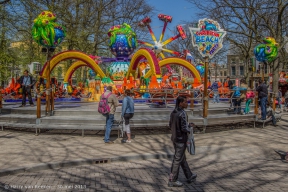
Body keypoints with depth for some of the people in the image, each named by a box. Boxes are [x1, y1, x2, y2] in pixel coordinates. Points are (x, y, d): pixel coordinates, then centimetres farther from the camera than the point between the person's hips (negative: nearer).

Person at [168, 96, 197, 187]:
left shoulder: (173, 112, 4)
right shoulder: (183, 114, -23)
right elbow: (184, 129, -24)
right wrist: (189, 130, -1)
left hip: (174, 138, 9)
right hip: (181, 139, -9)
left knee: (182, 158, 19)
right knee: (177, 160, 3)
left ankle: (189, 176, 34)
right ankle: (172, 180, 13)